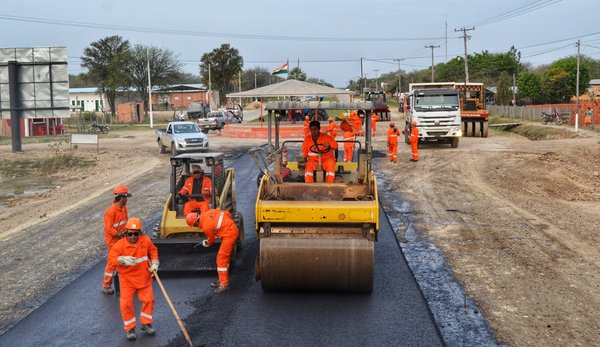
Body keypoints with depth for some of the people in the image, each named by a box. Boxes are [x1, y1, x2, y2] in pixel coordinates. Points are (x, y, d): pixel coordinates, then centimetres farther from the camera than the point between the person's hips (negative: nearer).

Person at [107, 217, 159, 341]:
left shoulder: (146, 240, -7)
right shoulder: (120, 244, -15)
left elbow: (153, 251, 10)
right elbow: (111, 258, -19)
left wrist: (154, 263, -2)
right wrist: (123, 260, -36)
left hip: (144, 277, 2)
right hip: (127, 278, -2)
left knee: (148, 299, 3)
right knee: (126, 303, -5)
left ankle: (146, 324, 23)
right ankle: (130, 328, 12)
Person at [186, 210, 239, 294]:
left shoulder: (206, 227, -17)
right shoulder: (208, 213, 3)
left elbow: (211, 240, 3)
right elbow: (227, 213, 9)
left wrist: (206, 243, 25)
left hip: (229, 234, -10)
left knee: (221, 258, -6)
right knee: (226, 257, 17)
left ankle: (224, 285, -5)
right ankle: (223, 280, 26)